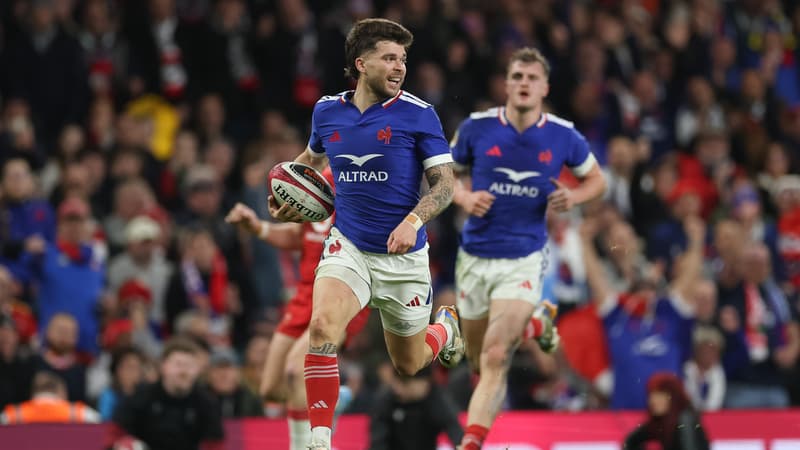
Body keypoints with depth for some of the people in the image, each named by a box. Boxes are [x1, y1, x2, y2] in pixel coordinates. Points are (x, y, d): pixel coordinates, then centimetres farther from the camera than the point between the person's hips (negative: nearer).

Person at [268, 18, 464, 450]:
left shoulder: (419, 115, -10)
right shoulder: (327, 111, 1)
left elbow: (445, 183, -9)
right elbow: (312, 157, 23)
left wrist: (413, 221, -26)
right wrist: (288, 200, 6)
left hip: (402, 255, -1)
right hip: (348, 246, 1)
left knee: (409, 363, 14)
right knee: (322, 326, -27)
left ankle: (445, 327, 51)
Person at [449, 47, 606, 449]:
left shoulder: (562, 136, -5)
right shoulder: (477, 127, -6)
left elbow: (596, 179, 12)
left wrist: (574, 197, -10)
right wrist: (464, 197, -12)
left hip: (524, 260, -2)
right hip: (475, 257, 2)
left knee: (495, 359, -18)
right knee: (478, 357, 17)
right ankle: (533, 325, 47)